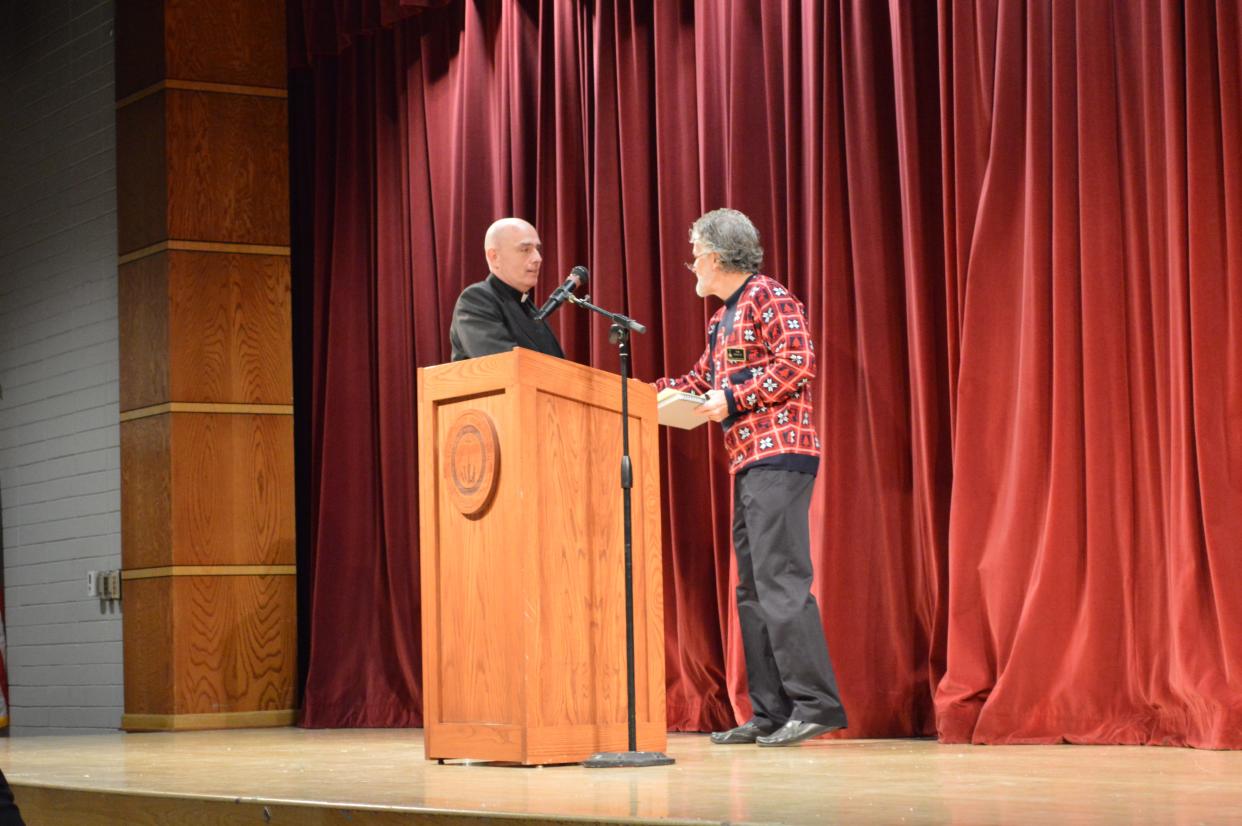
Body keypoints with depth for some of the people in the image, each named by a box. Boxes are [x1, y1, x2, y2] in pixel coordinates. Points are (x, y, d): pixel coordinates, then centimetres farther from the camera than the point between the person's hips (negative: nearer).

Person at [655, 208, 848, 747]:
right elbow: (702, 380, 27)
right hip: (749, 462, 10)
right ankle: (772, 713, 8)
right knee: (753, 588, 7)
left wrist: (733, 399, -16)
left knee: (780, 579, -14)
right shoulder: (723, 319, 23)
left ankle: (815, 704, -14)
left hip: (779, 456, -10)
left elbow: (798, 362, -16)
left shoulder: (768, 298, -6)